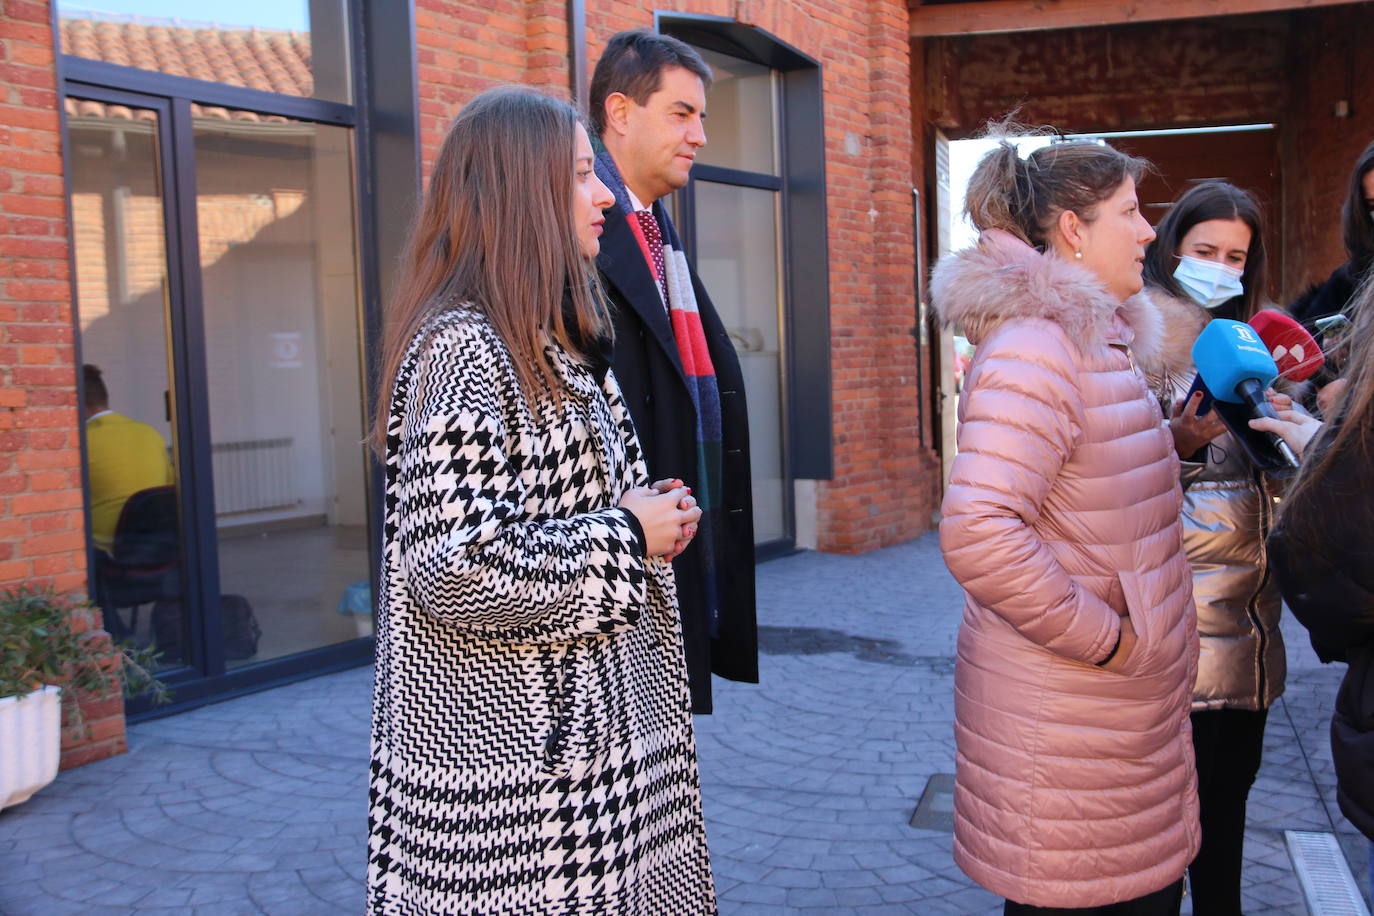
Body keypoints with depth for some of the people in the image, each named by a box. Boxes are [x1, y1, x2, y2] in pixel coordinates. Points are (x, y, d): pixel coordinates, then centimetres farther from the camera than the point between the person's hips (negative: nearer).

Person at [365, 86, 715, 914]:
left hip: (587, 719, 9)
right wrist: (626, 535, -14)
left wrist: (655, 518, 5)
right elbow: (456, 570, -25)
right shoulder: (461, 347, -17)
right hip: (513, 752, -9)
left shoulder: (554, 341, 13)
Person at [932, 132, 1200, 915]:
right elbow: (977, 533, -29)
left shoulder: (1104, 340, 13)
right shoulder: (1034, 349, -19)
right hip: (1067, 714, -9)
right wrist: (1105, 637, -20)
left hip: (1135, 703, 9)